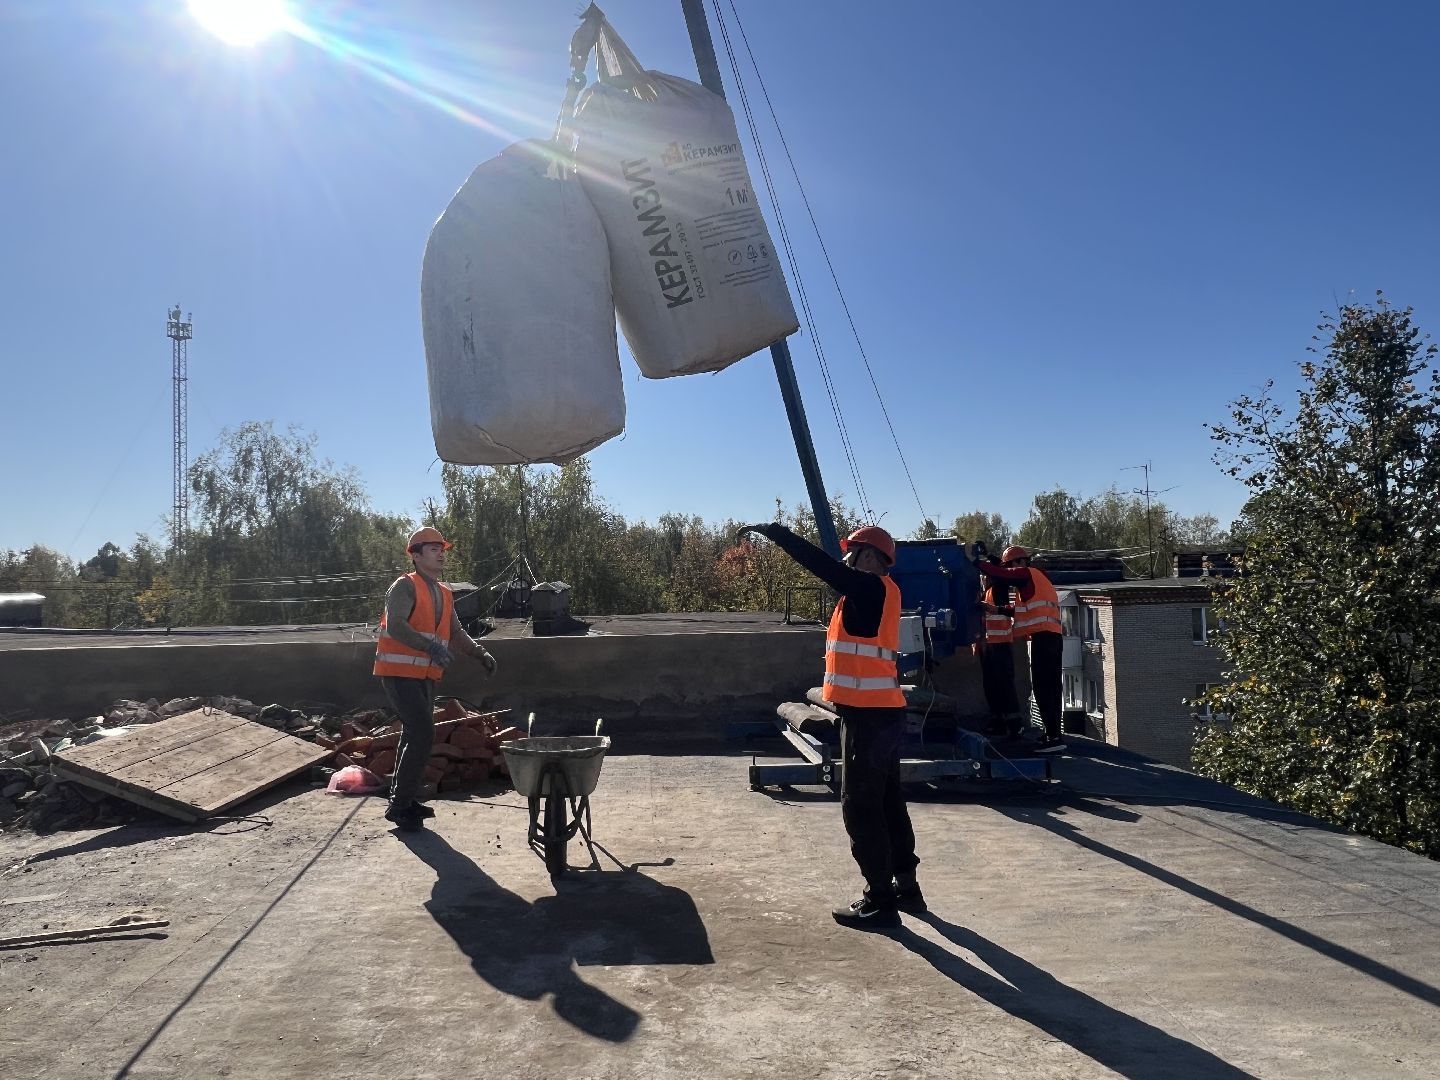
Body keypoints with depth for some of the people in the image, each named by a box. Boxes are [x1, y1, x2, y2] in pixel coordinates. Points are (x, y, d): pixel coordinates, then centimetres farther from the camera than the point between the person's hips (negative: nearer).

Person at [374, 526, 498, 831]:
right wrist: (431, 646, -37)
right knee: (423, 733, -15)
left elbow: (456, 632, 16)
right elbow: (395, 625, -25)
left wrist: (481, 653, 2)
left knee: (413, 735, 14)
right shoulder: (405, 586, -10)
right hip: (400, 672, -9)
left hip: (426, 675, 9)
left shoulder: (444, 593, 14)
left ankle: (402, 799, 26)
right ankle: (400, 805, -6)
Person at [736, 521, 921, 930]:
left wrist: (769, 530, -12)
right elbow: (834, 571, 17)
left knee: (860, 806, -2)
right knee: (887, 801, 17)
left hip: (868, 714, -10)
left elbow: (819, 562, -16)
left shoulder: (871, 588, -14)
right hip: (880, 712, 10)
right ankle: (905, 885, 28)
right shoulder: (876, 591, 14)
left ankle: (880, 901, 5)